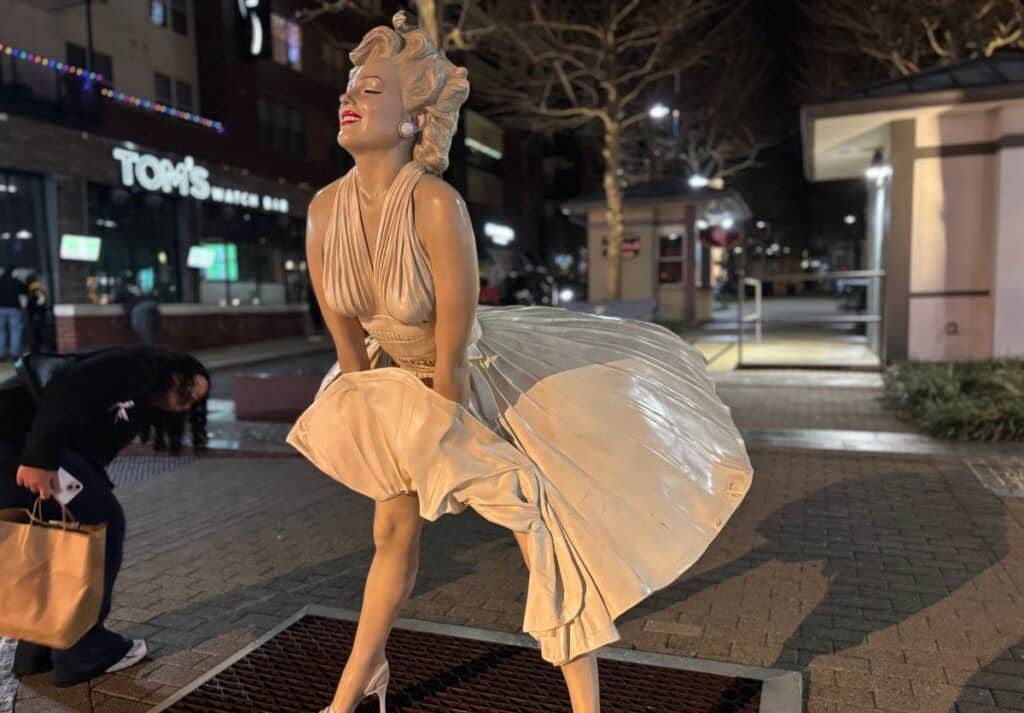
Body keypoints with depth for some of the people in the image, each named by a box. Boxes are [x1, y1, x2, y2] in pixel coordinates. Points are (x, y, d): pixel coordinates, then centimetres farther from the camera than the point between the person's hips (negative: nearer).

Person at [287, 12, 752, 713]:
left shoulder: (436, 204, -33)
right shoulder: (325, 208, -14)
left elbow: (453, 358, -26)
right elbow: (349, 346, -4)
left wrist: (443, 440, -14)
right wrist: (375, 418, 3)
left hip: (481, 376, -5)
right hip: (399, 380, 5)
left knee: (548, 532, -3)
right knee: (393, 532, 18)